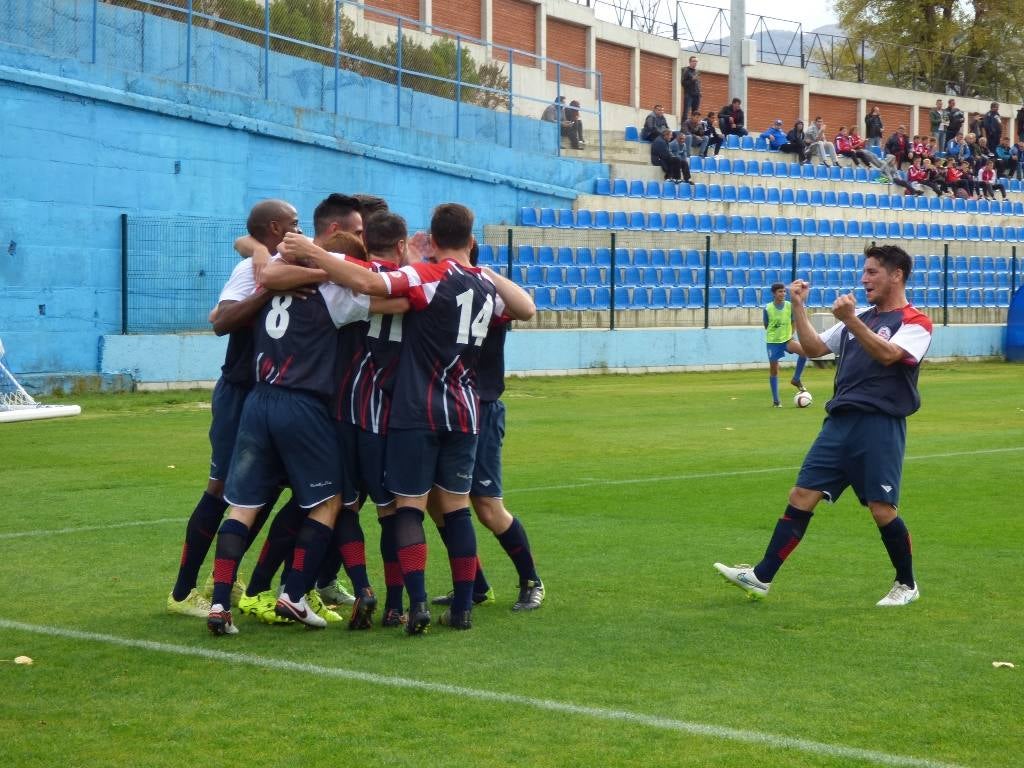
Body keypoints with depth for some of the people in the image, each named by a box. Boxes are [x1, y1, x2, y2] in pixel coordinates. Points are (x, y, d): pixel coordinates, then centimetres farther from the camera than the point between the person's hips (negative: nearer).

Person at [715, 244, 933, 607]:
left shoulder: (915, 323, -3)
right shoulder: (861, 318, 19)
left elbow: (887, 355, -21)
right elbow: (814, 347, 20)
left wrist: (850, 320, -31)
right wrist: (799, 306, 10)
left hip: (880, 425, -6)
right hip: (839, 422, 6)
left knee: (882, 509, -6)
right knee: (802, 496, 0)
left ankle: (907, 585, 15)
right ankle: (761, 577, -1)